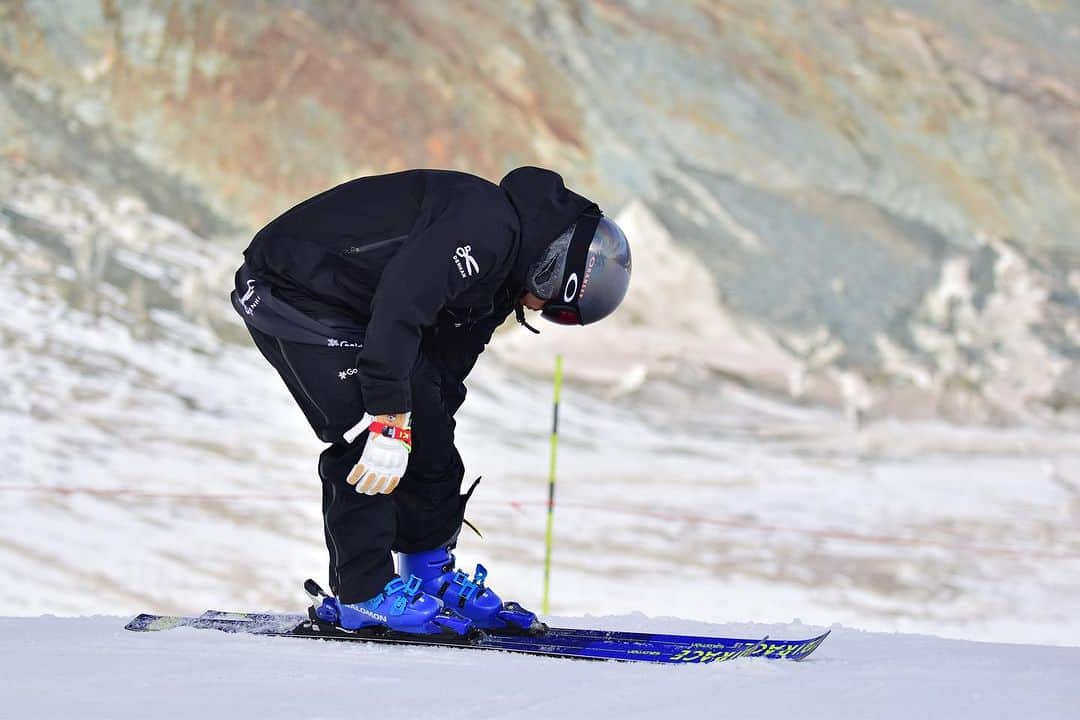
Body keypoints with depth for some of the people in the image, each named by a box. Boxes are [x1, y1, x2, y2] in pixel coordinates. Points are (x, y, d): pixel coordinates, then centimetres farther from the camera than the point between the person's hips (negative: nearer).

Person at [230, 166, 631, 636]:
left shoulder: (501, 284, 8)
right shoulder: (488, 224, -24)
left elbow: (443, 369, 15)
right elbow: (399, 306, -34)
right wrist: (390, 418, -34)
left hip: (353, 311, 10)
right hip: (292, 293, -10)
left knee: (429, 439, 8)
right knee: (365, 437, -17)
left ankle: (430, 577, 20)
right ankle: (363, 595, -8)